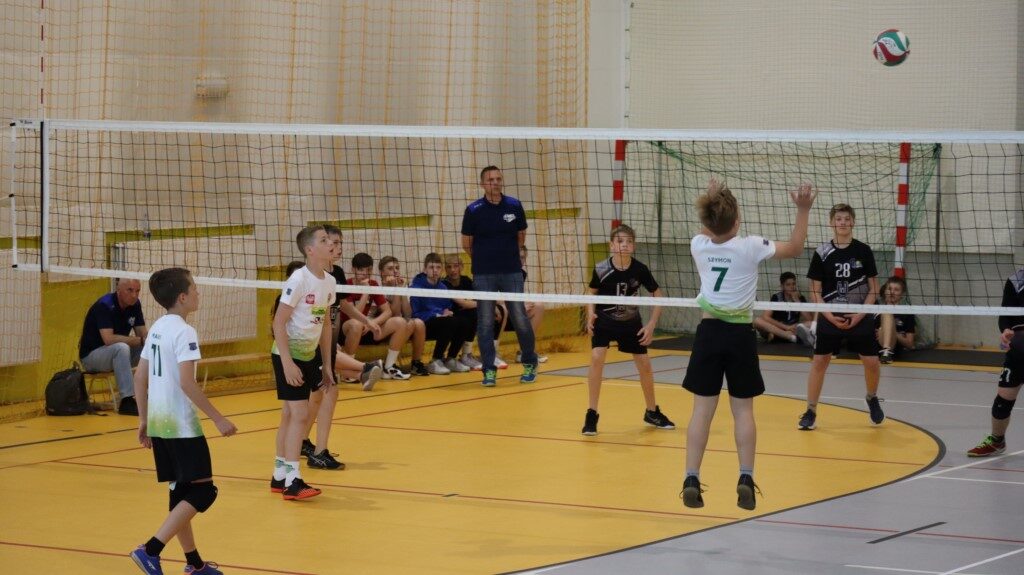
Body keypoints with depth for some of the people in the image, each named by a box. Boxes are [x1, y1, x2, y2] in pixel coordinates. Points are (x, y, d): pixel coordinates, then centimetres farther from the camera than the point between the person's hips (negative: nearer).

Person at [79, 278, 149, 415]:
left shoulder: (135, 305, 0)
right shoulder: (104, 305, -23)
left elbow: (143, 334, 0)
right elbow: (109, 339, -34)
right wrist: (139, 340, -32)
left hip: (117, 354, 7)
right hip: (90, 355, -7)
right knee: (121, 348, -37)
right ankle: (127, 401, -37)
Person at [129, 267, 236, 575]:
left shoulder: (157, 328, 11)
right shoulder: (184, 332, -15)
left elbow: (140, 377, 14)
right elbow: (187, 383, -22)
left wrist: (144, 420, 21)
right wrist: (218, 418, -18)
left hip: (158, 424, 9)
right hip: (182, 426, -9)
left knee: (181, 492, 14)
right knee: (202, 492, -5)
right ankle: (151, 550, -14)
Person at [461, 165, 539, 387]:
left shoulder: (514, 206, 0)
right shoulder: (474, 210, -5)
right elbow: (466, 243, 6)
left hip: (512, 271, 1)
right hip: (483, 275, -1)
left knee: (520, 319, -2)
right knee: (485, 324, -1)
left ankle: (530, 365, 15)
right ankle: (489, 370, 8)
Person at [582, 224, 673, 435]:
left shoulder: (640, 269, -19)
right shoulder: (601, 269, -21)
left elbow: (657, 294, -6)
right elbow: (592, 293, -2)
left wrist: (651, 324, -11)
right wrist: (591, 314, -19)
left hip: (631, 322, 2)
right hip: (604, 321, -2)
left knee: (644, 364, 4)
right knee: (597, 358, -22)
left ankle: (652, 412, 27)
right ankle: (592, 414, -12)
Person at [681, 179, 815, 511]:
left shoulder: (698, 246, -2)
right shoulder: (749, 247, -10)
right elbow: (794, 248, 3)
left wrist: (711, 202, 30)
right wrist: (803, 211, 6)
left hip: (709, 331, 2)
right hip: (740, 335, -1)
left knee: (702, 409, 2)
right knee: (742, 409, 7)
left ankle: (691, 480, -4)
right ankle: (746, 478, -3)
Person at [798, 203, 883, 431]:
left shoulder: (863, 251, -2)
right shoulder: (822, 253, -4)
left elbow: (873, 289, 2)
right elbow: (815, 291, -1)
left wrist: (860, 314, -10)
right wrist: (829, 316, -12)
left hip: (859, 317, 0)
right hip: (829, 317, 0)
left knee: (871, 361, -2)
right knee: (819, 361, -3)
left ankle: (872, 398, 27)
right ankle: (811, 411, 6)